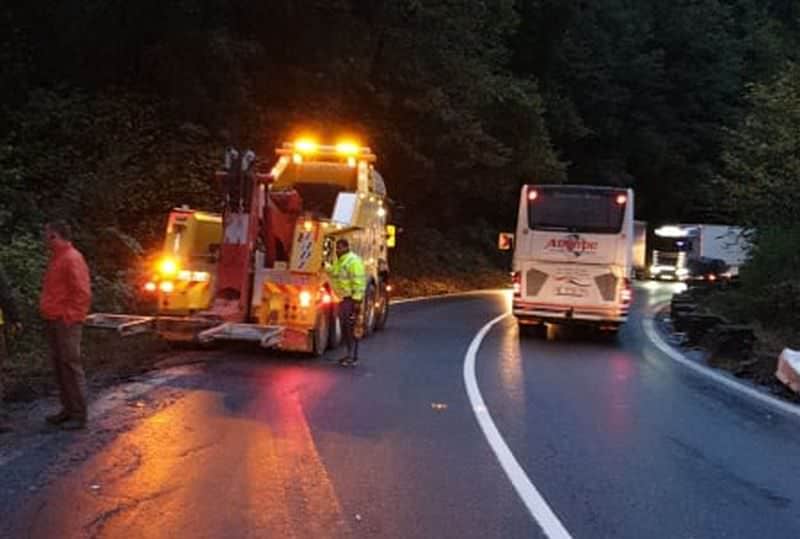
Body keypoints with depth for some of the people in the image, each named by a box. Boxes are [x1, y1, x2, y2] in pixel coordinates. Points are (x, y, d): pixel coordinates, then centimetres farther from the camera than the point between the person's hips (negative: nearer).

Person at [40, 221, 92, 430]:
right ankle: (68, 409, 21)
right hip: (53, 321, 10)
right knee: (59, 366, 13)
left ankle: (79, 415, -2)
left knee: (71, 366, -7)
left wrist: (69, 316, -18)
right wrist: (48, 311, 17)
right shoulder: (56, 258, 17)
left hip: (66, 323, -10)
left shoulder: (72, 259, -13)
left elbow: (83, 292, -19)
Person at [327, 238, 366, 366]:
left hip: (351, 299, -10)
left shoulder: (353, 260, -15)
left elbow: (359, 281, -20)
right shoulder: (338, 261, 16)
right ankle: (350, 355, 20)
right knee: (344, 327, 12)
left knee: (351, 327, -8)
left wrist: (357, 300, -24)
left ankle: (353, 357, -4)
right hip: (342, 298, 10)